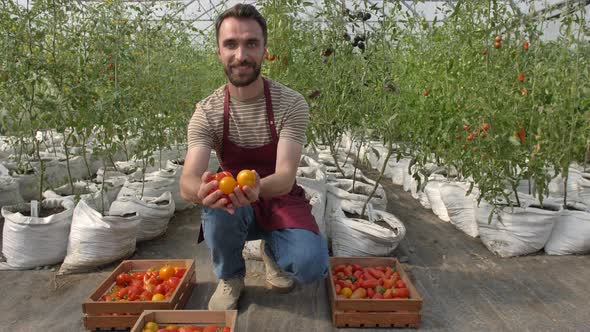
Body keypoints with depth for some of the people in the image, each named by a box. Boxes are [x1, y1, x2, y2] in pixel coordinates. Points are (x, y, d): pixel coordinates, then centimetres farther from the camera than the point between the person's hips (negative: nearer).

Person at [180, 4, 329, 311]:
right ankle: (230, 277, 0)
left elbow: (286, 177, -28)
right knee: (217, 206, -35)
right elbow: (187, 182, -25)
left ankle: (271, 249, 12)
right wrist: (202, 190, -50)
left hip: (280, 200, -1)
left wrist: (258, 187, -52)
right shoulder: (207, 112, -14)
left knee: (311, 265, -27)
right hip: (234, 205, 1)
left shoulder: (292, 104, -18)